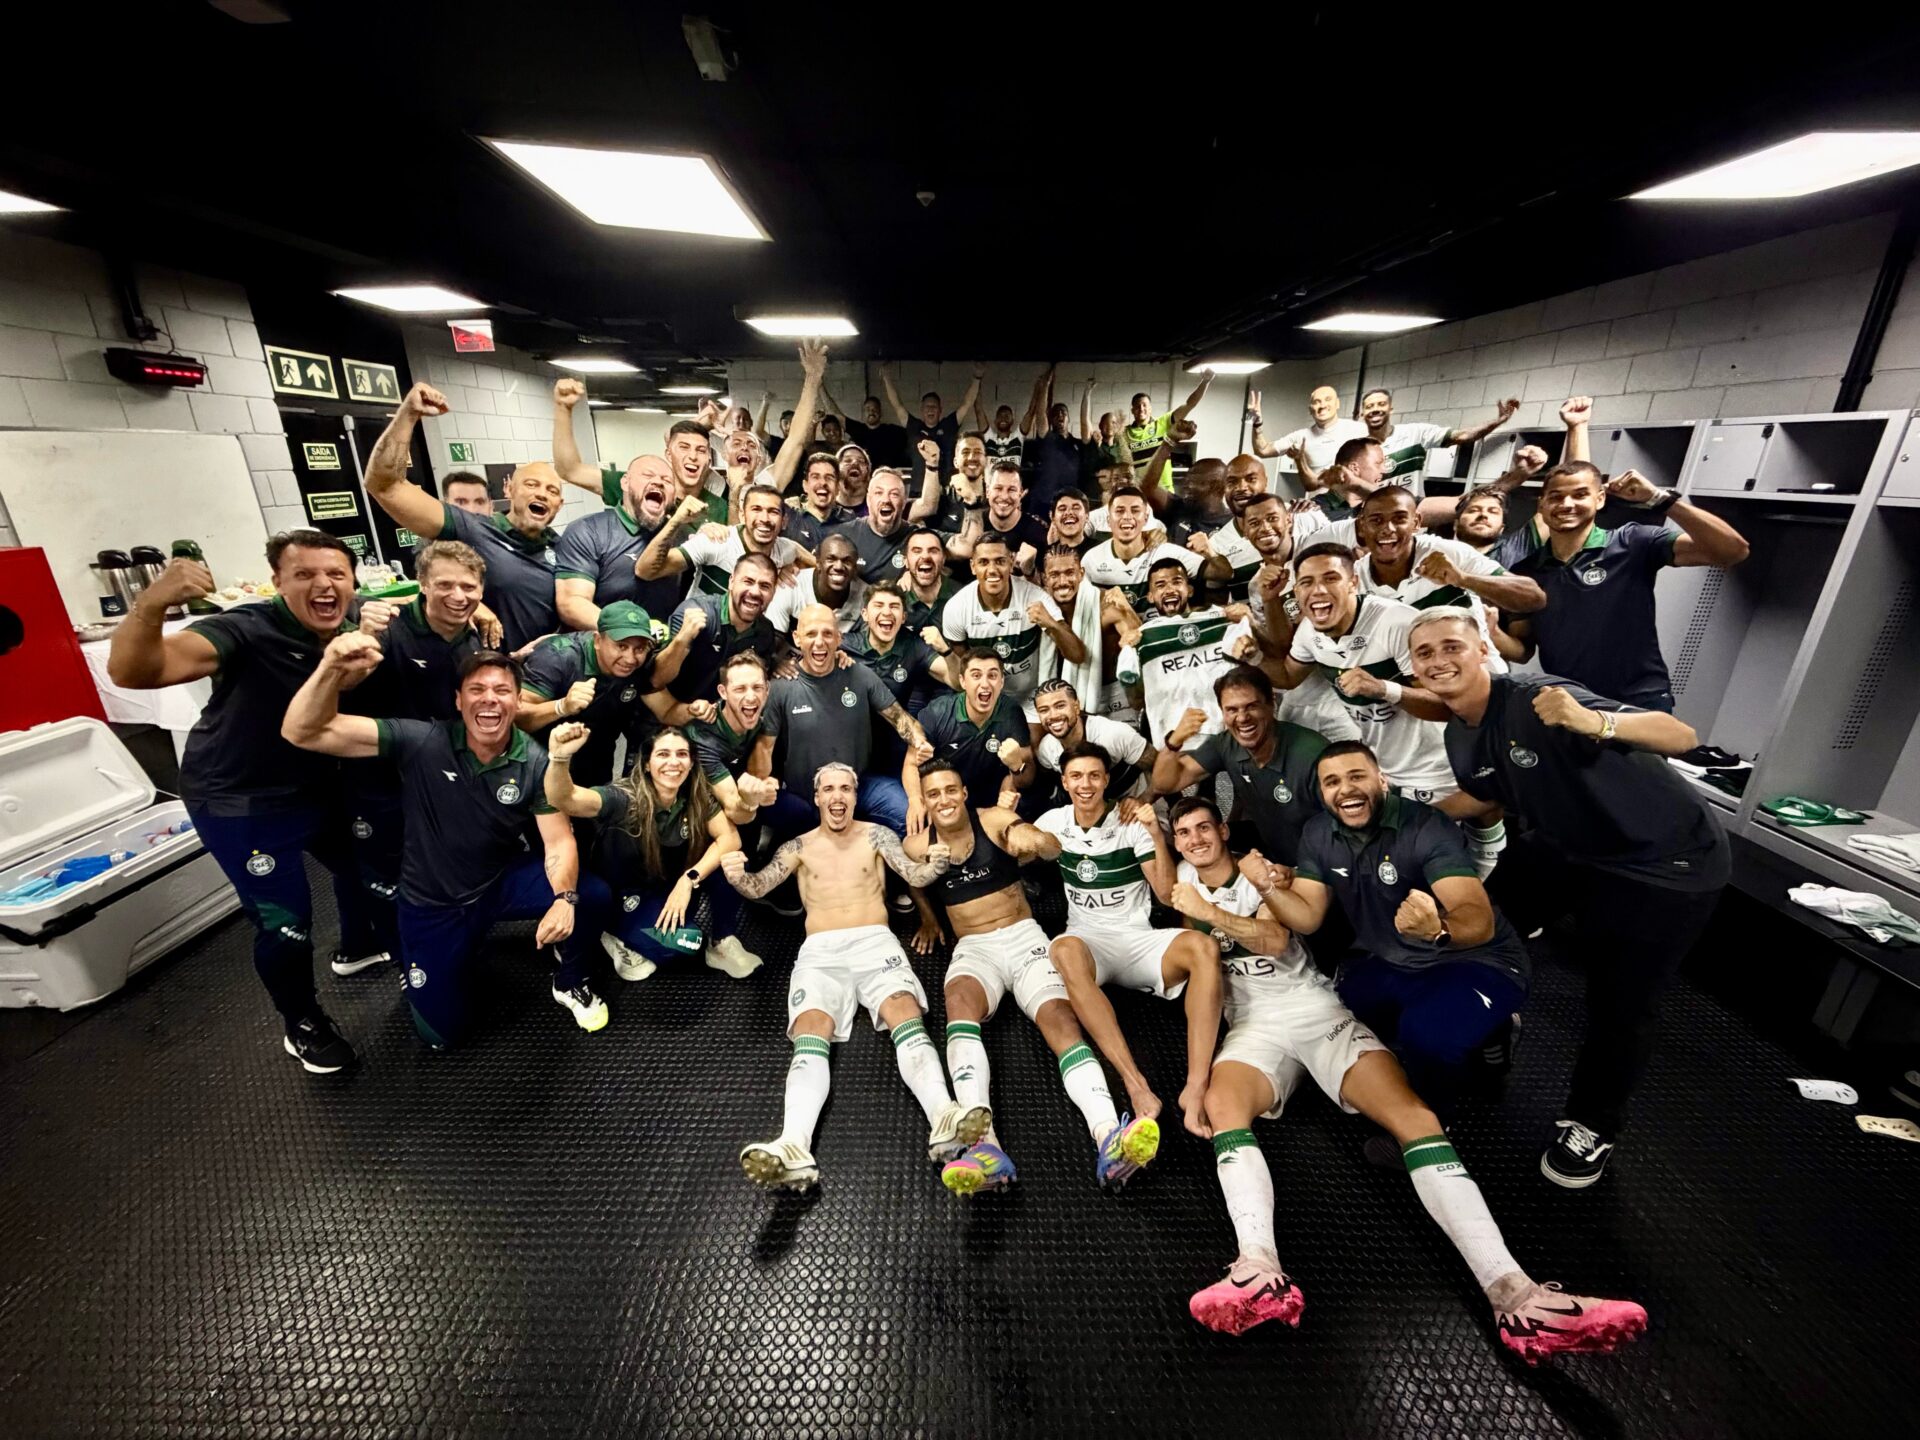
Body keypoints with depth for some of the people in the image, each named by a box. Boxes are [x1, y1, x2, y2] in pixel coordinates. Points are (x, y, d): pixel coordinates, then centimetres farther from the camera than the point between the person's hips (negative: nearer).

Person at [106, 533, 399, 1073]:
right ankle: (303, 1025, 22)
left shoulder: (359, 622, -11)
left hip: (318, 787, 6)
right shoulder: (249, 630, -28)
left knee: (363, 861, 23)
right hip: (239, 801, -6)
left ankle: (359, 946, 54)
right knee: (285, 922, -5)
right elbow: (131, 672, -38)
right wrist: (150, 605, -56)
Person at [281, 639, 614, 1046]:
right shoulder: (422, 742, -20)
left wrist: (564, 898, -38)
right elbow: (302, 733, -24)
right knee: (442, 1032, 3)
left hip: (503, 880, 1)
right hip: (433, 901, 0)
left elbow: (559, 844, -18)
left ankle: (569, 983, 4)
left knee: (590, 896, -27)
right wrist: (332, 669, -44)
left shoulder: (535, 763, -17)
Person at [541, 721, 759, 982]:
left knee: (727, 862, -24)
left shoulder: (698, 796, -14)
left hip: (674, 888, 4)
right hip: (627, 898, -3)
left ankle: (722, 943, -3)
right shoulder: (625, 799, -24)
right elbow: (565, 800, -41)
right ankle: (622, 942, 2)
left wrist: (689, 880, -31)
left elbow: (730, 838, -21)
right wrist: (559, 758, -60)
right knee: (686, 939, -27)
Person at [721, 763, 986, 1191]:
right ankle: (794, 1147, -44)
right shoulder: (799, 846, 16)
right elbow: (758, 886, 6)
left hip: (875, 942, -1)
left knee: (907, 1017, -28)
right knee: (810, 1037, -26)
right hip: (819, 951, 1)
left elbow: (914, 875, 1)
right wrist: (736, 876, -20)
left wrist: (935, 865, -24)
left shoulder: (876, 835, 12)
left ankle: (944, 1121, -45)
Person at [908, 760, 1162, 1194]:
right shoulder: (917, 845, 2)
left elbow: (1051, 847, -21)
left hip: (1025, 937, 0)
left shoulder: (995, 819, -4)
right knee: (960, 1001, -35)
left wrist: (1029, 837, -43)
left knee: (1059, 1016, -27)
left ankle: (1109, 1141, -44)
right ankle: (984, 1144, -51)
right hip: (973, 948, 0)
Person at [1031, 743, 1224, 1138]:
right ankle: (1137, 1087, -42)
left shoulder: (1132, 822, -2)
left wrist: (1155, 833, -17)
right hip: (1088, 940, 0)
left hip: (1138, 938, 0)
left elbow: (1167, 894, -7)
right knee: (1064, 951, -38)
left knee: (1203, 947, -31)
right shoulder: (1055, 821, 7)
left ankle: (1197, 1088, -35)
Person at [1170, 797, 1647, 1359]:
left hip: (1321, 1012, 1)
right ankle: (1260, 1271, -47)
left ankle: (1512, 1291, -28)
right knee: (1222, 1104, -33)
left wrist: (1210, 913, -12)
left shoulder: (1261, 874, 9)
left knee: (1415, 1116, -21)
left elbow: (1275, 940, -5)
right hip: (1255, 1027, 0)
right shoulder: (1185, 882, 19)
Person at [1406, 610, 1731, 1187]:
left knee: (1620, 1001, 0)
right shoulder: (1459, 735, -6)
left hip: (1663, 860, -7)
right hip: (1565, 846, 7)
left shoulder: (1535, 699, -30)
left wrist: (1592, 722, -52)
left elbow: (1683, 737, -34)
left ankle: (1591, 1126, 25)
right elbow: (1491, 799, 10)